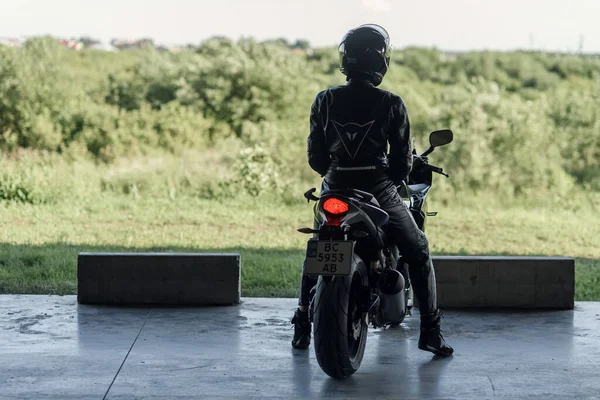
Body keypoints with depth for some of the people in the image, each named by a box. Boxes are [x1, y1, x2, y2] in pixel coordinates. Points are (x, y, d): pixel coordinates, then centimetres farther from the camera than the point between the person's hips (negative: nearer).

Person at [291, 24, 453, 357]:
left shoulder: (325, 101, -2)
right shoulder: (391, 104, -8)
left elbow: (316, 158, 3)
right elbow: (403, 160, -5)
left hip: (335, 192, 3)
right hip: (379, 192, -3)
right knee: (418, 253, 14)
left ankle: (302, 327, 23)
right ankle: (431, 332, 9)